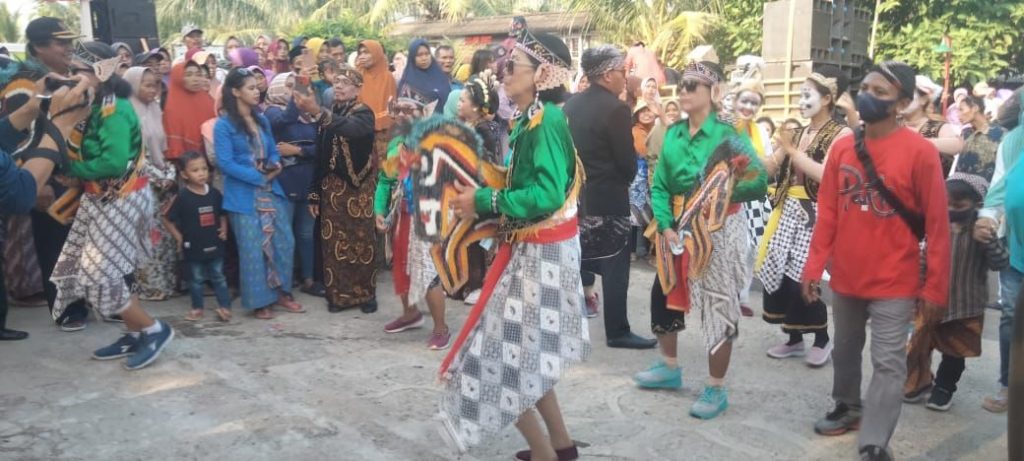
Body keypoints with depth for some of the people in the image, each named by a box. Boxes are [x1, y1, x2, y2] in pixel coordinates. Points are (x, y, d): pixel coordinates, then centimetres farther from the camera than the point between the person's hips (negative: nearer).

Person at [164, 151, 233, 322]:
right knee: (196, 279, 12)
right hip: (194, 247, -2)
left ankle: (225, 307, 16)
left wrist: (224, 229, -1)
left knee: (218, 277, 10)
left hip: (214, 244, 2)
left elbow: (222, 214, 13)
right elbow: (166, 219, -6)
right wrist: (178, 237, -6)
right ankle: (197, 309, 24)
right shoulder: (183, 197, -13)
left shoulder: (214, 193, -3)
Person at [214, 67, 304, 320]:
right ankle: (259, 301, 11)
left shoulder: (262, 121, 12)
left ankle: (282, 293, 20)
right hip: (244, 196, -6)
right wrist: (258, 177, -17)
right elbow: (225, 162, -14)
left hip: (271, 191, 6)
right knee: (252, 249, 0)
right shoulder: (223, 125, -8)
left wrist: (276, 164, -7)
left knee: (284, 242, 6)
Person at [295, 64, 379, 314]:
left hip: (357, 186, -5)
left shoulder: (363, 112, -5)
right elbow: (319, 154, 11)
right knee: (334, 241, 6)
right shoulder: (328, 114, 12)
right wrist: (314, 192, 6)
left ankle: (365, 293, 12)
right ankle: (339, 293, 15)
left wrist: (317, 113, -42)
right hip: (331, 186, 5)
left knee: (361, 240, 0)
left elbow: (352, 129, -31)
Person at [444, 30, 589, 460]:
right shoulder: (532, 119, 10)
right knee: (526, 352, 18)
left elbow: (547, 196, -28)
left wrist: (485, 201, -20)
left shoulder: (545, 121, -18)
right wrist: (482, 199, 0)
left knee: (508, 354, -1)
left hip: (542, 254, -9)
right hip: (532, 249, 9)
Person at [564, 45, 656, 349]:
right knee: (614, 266, 1)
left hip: (576, 194, 7)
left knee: (577, 260, 16)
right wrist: (625, 181, 7)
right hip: (607, 199, -7)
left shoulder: (571, 104, 6)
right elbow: (628, 161, -13)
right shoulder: (615, 108, -16)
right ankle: (617, 331, 7)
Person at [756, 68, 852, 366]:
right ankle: (795, 340, 21)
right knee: (779, 274, 6)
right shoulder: (797, 133, 13)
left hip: (813, 215, -7)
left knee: (801, 278, -7)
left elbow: (824, 175, -20)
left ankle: (822, 340, 14)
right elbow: (768, 168, 7)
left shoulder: (841, 134, -7)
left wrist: (792, 150, -19)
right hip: (787, 212, 7)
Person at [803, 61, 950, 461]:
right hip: (845, 277, 5)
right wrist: (814, 266, 1)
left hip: (893, 283, -5)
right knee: (845, 350, 20)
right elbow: (827, 212, 5)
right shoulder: (842, 147, 1)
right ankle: (847, 407, 42)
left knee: (888, 363, -2)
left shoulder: (920, 151, -12)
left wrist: (935, 286, -10)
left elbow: (937, 224, -10)